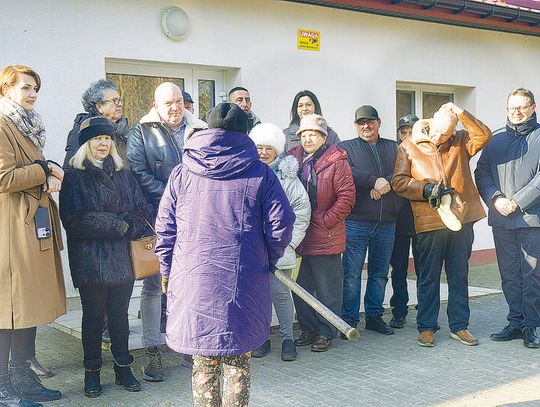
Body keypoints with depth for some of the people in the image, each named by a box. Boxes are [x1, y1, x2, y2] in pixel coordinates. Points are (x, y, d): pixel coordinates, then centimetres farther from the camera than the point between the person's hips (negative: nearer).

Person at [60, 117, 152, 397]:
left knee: (120, 313, 10)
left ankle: (123, 368, 21)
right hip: (89, 260, -3)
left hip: (122, 257, 3)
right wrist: (118, 225, -11)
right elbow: (75, 220, -12)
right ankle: (92, 371, 19)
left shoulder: (123, 174, 12)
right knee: (93, 315, 7)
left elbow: (142, 211, 4)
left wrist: (127, 226, -15)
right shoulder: (74, 176, -2)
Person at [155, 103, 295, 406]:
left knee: (203, 363, 12)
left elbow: (165, 229, 6)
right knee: (238, 362, 10)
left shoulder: (182, 173, 5)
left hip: (193, 281, 1)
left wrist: (167, 272, 17)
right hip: (244, 282, -1)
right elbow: (281, 225, -2)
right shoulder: (261, 173, 1)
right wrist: (269, 261, 13)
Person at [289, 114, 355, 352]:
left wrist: (324, 222, -12)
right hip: (298, 237, 5)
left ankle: (326, 333, 16)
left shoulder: (336, 162, -5)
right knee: (301, 288, 12)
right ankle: (308, 329, 26)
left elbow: (347, 197, -9)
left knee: (327, 290, 5)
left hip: (325, 238, -5)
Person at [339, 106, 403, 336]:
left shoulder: (393, 148, 18)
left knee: (380, 272, 11)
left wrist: (387, 183, -15)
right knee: (352, 273, -4)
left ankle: (374, 316, 22)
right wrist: (374, 181, -15)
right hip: (356, 221, -3)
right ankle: (349, 320, 4)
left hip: (387, 222, 4)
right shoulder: (346, 148, 9)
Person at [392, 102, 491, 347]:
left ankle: (459, 326, 21)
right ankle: (426, 327, 16)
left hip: (461, 219, 3)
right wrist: (427, 189, -13)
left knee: (459, 276, 11)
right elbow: (399, 182, -1)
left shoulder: (460, 143, 9)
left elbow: (484, 136, -6)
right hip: (429, 223, -2)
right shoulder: (409, 146, 3)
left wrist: (461, 114, -11)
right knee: (428, 277, 6)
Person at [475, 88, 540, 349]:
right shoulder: (496, 139, 14)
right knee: (509, 275, 8)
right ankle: (515, 322, 18)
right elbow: (481, 172, 8)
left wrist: (517, 202, -13)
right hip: (501, 219, 4)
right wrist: (496, 199, -8)